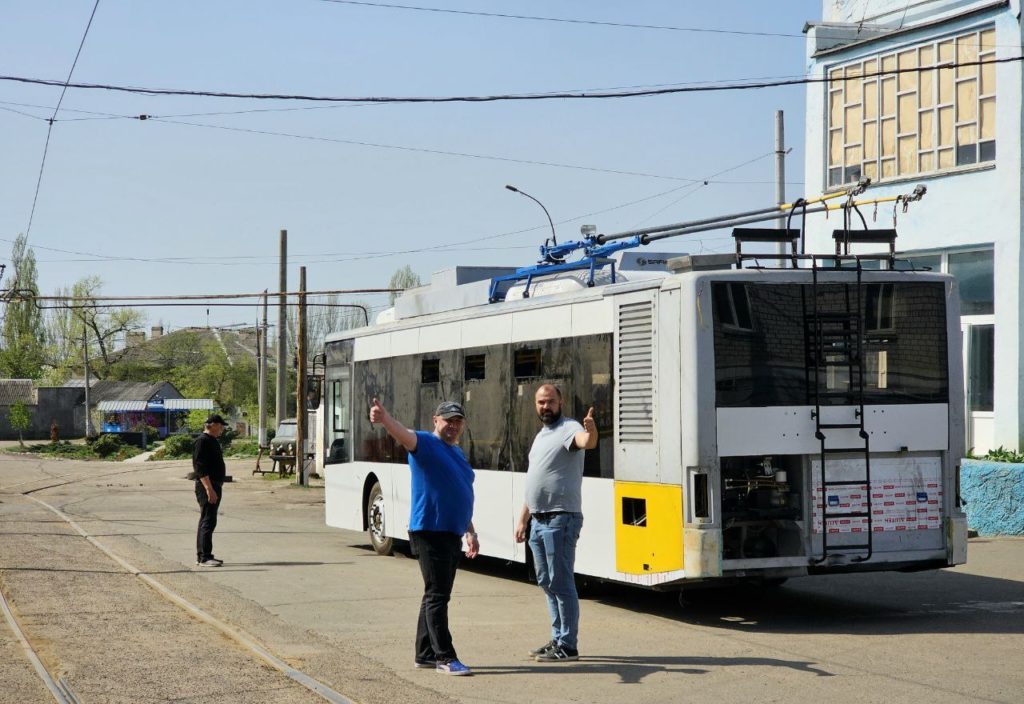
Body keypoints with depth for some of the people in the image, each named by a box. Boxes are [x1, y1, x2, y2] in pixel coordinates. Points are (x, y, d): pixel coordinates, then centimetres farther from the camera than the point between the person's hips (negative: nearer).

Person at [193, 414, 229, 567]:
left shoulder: (212, 441, 17)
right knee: (208, 521, -12)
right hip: (206, 486, -11)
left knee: (206, 521, 13)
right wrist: (209, 489, -26)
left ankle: (201, 556, 19)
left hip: (214, 486, 11)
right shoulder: (202, 441, -15)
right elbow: (200, 468, -22)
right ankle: (204, 557, -13)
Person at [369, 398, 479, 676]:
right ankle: (445, 658, -7)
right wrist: (384, 419, -49)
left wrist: (470, 531, 23)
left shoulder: (458, 453, 18)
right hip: (429, 533, -9)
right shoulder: (425, 443, -6)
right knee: (437, 596, -8)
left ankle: (424, 654, 20)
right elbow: (403, 434, -28)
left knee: (437, 596, 13)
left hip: (453, 535, 9)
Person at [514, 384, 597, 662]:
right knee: (547, 582, 15)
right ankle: (558, 639, 24)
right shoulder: (541, 436, 20)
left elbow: (587, 442, -34)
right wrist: (523, 519, 22)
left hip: (560, 519, -10)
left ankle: (567, 646, -4)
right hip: (539, 521, 10)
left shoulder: (568, 428, -9)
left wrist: (591, 431, -57)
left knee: (561, 582, -8)